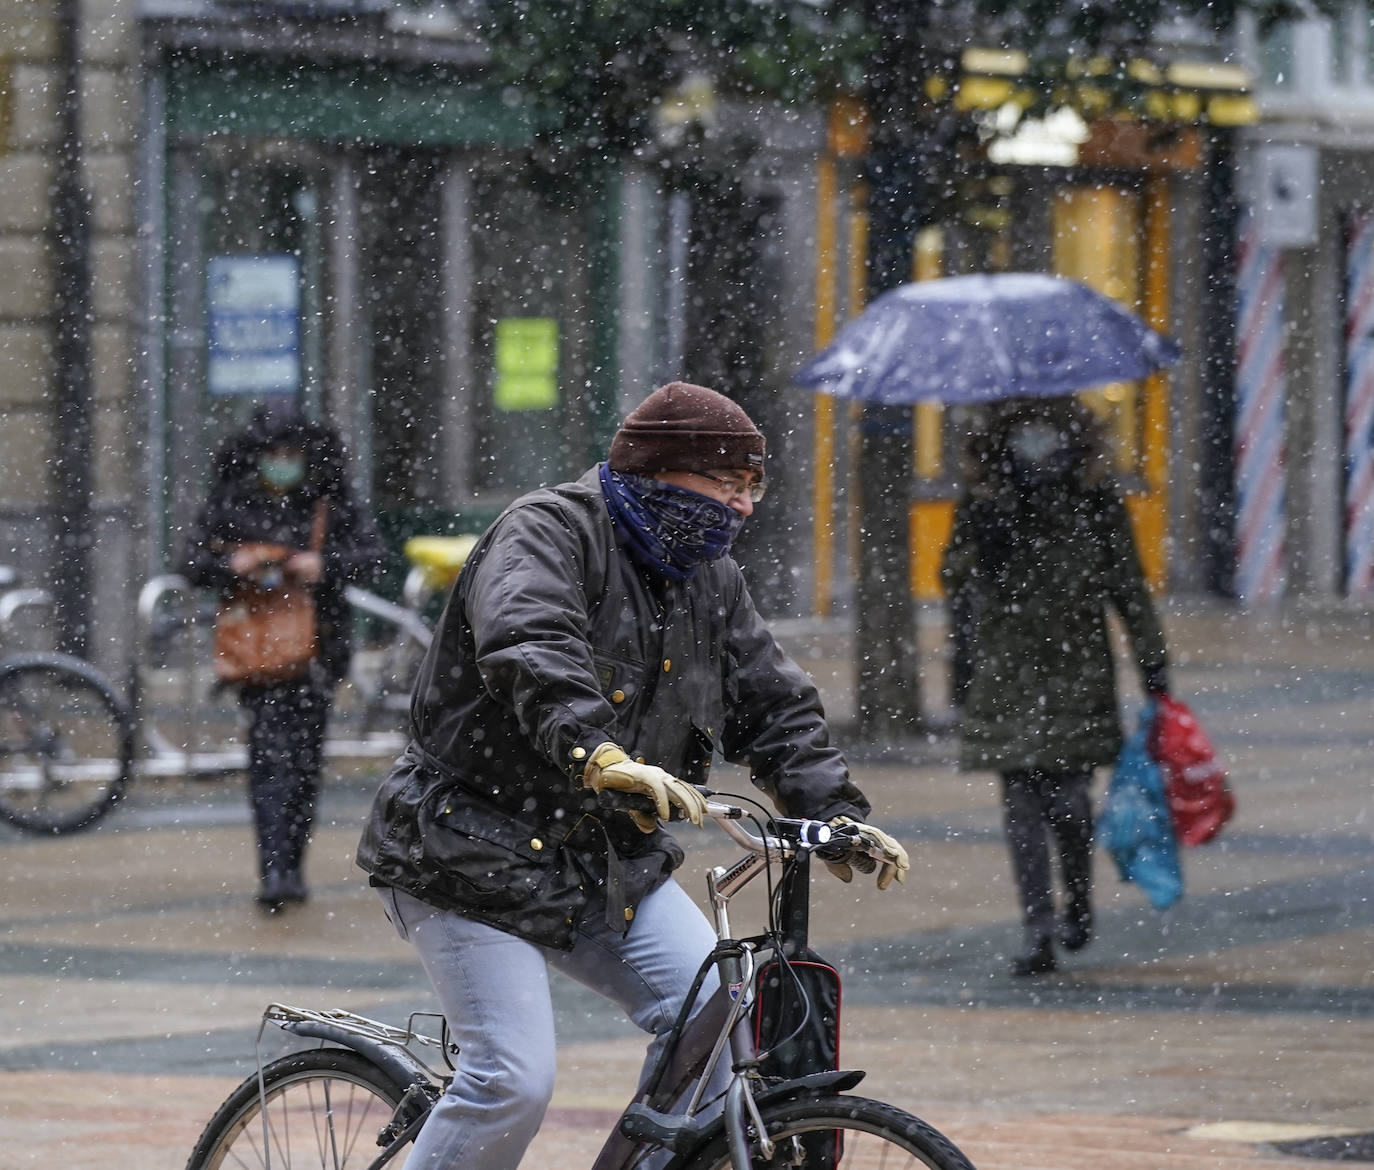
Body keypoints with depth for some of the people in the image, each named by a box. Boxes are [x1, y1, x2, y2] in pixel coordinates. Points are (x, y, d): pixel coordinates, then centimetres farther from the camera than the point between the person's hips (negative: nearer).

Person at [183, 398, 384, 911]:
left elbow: (371, 551, 0)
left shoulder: (332, 498, 4)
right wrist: (231, 565, -17)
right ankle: (273, 872, -22)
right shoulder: (230, 501, 3)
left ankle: (291, 865, 21)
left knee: (306, 755, 8)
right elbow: (193, 560, 4)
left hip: (317, 641, 2)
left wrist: (325, 564, -18)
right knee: (271, 750, -15)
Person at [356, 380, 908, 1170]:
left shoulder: (712, 580, 11)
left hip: (611, 863, 7)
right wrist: (596, 753, -52)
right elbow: (530, 647, -35)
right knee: (514, 1079, -16)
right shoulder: (548, 534, -15)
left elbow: (776, 709, 13)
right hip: (480, 858, -7)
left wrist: (836, 814, -4)